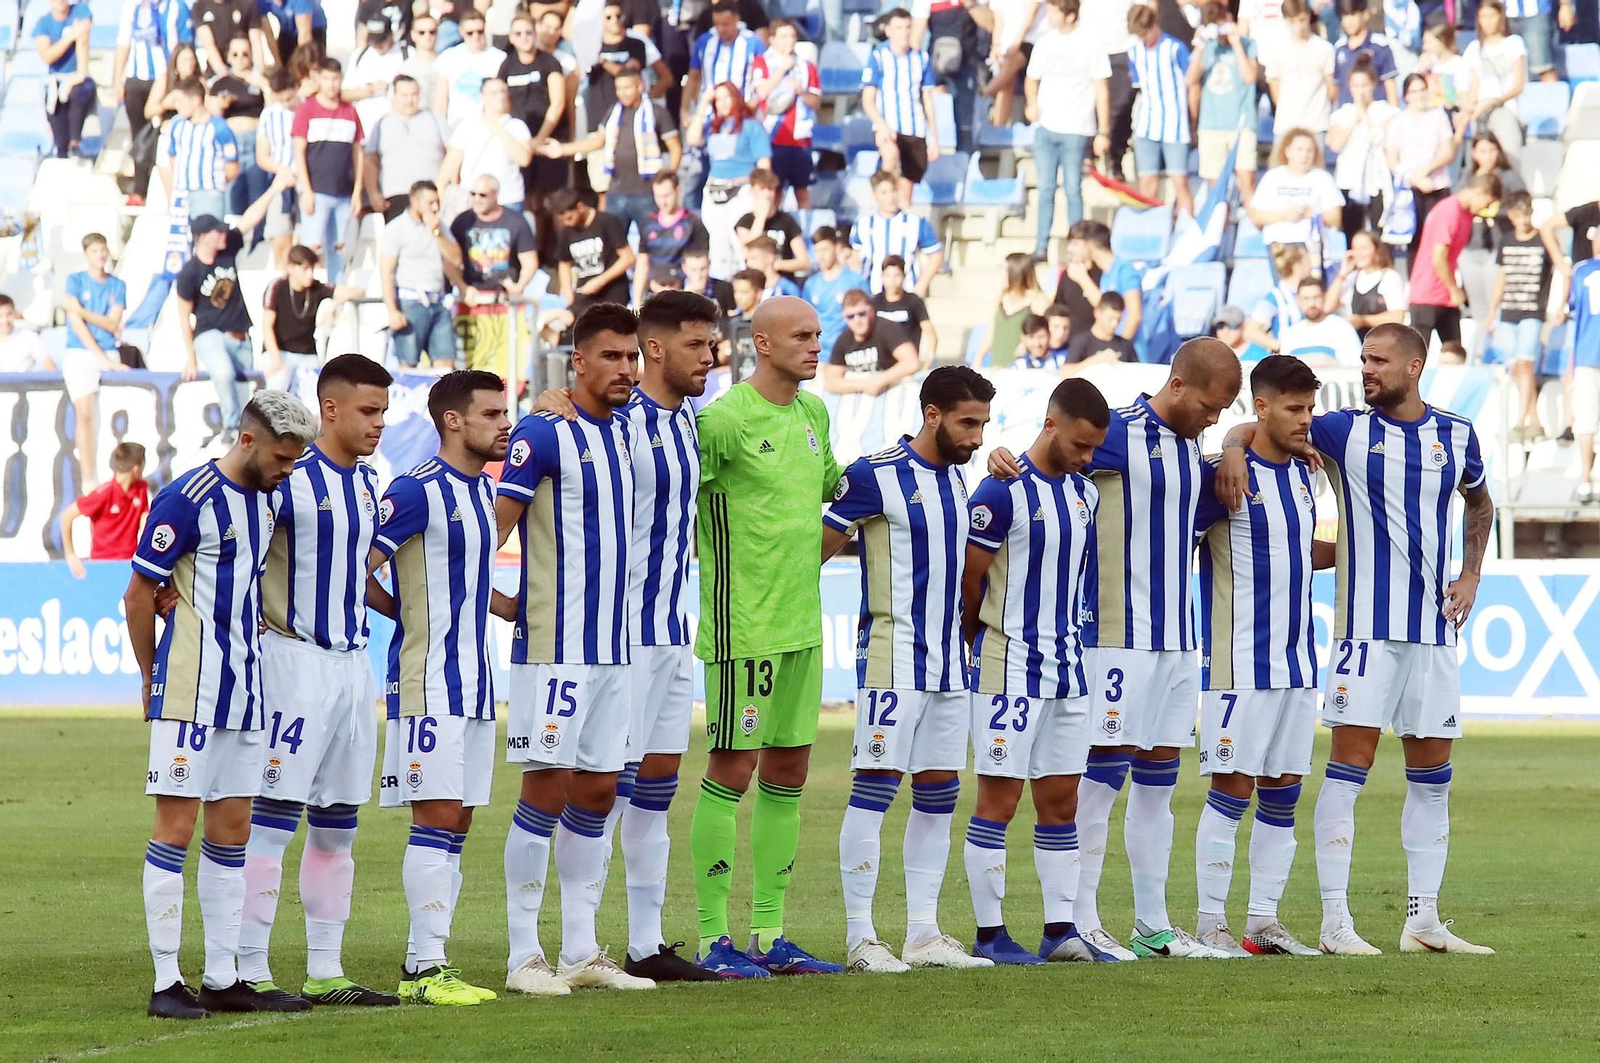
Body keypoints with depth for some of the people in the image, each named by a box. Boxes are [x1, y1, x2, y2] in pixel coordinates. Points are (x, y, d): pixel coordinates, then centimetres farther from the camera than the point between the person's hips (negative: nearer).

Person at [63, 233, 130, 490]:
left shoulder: (117, 286, 10)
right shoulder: (75, 281, 3)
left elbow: (113, 324, 0)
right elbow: (77, 323, -5)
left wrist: (81, 310, -11)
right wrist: (103, 357, -11)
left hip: (109, 354, 3)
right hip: (79, 354, -3)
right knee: (84, 414, -12)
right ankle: (88, 480, -14)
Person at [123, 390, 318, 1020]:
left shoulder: (269, 499, 12)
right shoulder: (188, 500, -13)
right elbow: (138, 595, -8)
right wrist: (151, 679, 3)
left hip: (243, 689, 8)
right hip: (189, 694, -8)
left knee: (232, 831, 9)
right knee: (176, 827, -7)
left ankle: (223, 980, 14)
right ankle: (166, 984, -6)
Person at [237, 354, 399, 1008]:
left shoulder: (369, 483, 13)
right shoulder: (290, 480, -11)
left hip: (354, 660, 8)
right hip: (297, 661, -8)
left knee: (337, 827, 10)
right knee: (272, 819, -8)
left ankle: (325, 973, 15)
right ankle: (249, 972, -6)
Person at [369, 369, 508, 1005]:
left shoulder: (485, 490, 14)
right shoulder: (418, 491, -13)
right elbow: (356, 574, -12)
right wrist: (412, 617, 1)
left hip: (475, 682, 8)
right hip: (428, 683, -8)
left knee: (455, 824, 8)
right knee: (437, 818, -11)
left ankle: (429, 963, 11)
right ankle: (423, 970, -11)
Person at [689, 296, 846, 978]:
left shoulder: (814, 413, 11)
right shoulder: (724, 420, -14)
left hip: (802, 621, 8)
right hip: (744, 624, -8)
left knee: (789, 769, 10)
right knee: (733, 767, -5)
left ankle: (769, 935, 16)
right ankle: (712, 939, 0)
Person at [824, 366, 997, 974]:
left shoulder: (955, 478, 13)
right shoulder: (875, 477, -11)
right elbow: (816, 549, -5)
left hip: (948, 660, 8)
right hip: (892, 656, -8)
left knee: (938, 794, 8)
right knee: (875, 786, -9)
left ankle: (923, 933, 12)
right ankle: (861, 937, -8)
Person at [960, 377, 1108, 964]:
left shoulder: (1085, 493, 10)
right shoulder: (1003, 493, -13)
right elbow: (970, 582, -8)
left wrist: (1055, 637, 15)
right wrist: (988, 644, 4)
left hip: (1066, 662, 7)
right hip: (1010, 666, -7)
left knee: (1061, 800, 7)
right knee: (999, 798, -4)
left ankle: (1060, 929, 10)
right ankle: (990, 933, 0)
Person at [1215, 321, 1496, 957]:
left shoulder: (1456, 437, 9)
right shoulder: (1345, 432, 1)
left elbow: (1479, 505, 27)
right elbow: (1254, 429, 6)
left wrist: (1471, 576, 15)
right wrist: (1234, 449, -17)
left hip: (1434, 629, 4)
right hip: (1366, 625, -4)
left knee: (1431, 776, 6)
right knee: (1349, 767, -9)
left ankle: (1423, 919, 13)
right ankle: (1335, 921, -8)